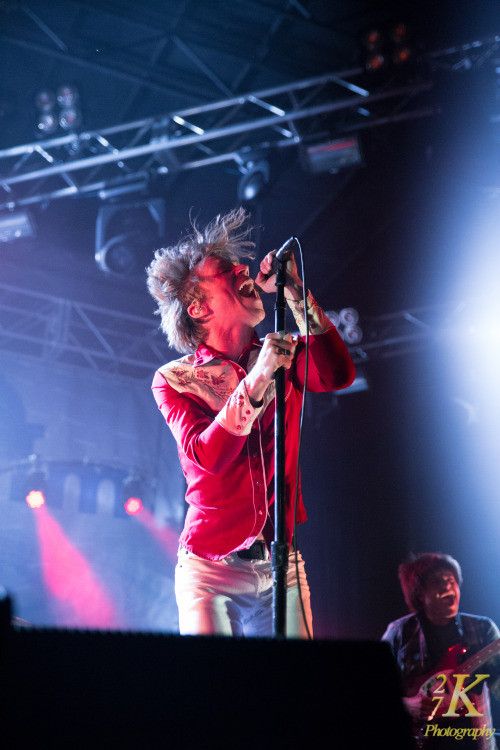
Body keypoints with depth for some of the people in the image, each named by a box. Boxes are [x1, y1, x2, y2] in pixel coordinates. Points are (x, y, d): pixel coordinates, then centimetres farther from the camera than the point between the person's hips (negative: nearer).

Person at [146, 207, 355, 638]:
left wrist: (294, 291, -17)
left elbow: (338, 375, -13)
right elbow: (206, 456, -17)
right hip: (211, 571, -3)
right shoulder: (174, 380, -2)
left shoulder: (283, 355, 8)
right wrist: (257, 380, -28)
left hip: (282, 567, 3)